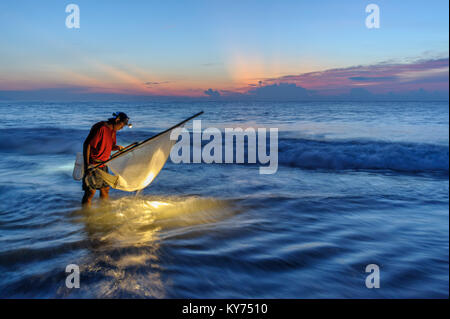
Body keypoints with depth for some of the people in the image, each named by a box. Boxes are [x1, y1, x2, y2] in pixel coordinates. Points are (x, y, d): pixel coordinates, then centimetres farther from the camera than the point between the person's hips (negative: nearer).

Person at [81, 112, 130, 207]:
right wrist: (87, 164, -24)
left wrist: (117, 147, -5)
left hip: (103, 165, 9)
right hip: (93, 165, -9)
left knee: (105, 189, 16)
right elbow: (87, 144, -20)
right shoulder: (101, 128, -19)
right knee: (91, 191, -6)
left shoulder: (112, 130, 10)